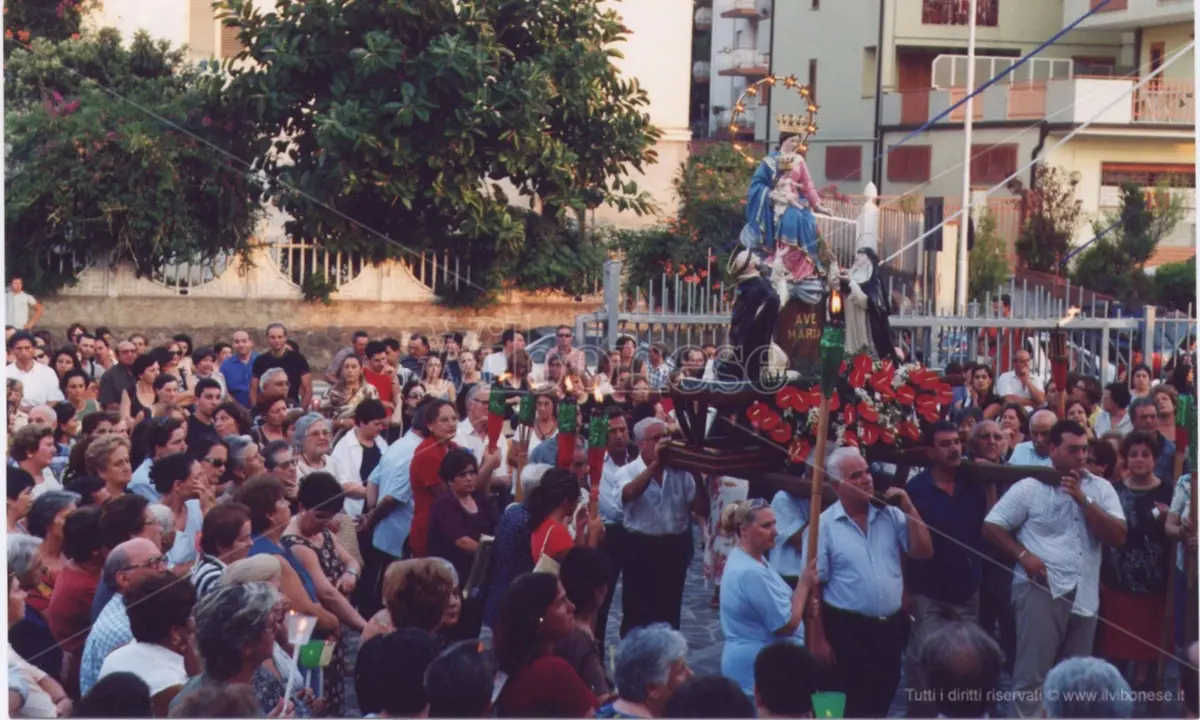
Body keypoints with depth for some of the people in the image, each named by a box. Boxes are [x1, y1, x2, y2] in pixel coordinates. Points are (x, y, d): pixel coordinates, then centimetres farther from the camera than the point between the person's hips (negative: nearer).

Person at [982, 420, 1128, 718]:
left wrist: (1083, 499, -10)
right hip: (1042, 590, -4)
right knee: (1032, 675, -8)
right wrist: (1023, 555, -12)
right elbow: (991, 527, 1)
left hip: (1084, 594, 4)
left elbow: (1118, 537, -2)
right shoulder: (1030, 486, 0)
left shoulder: (1101, 488, 8)